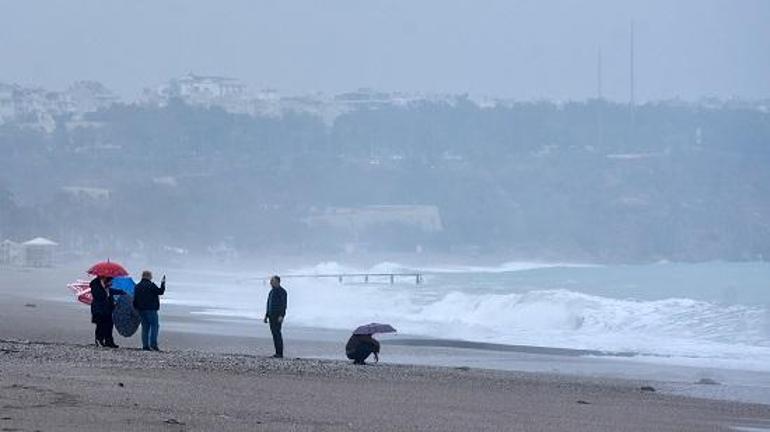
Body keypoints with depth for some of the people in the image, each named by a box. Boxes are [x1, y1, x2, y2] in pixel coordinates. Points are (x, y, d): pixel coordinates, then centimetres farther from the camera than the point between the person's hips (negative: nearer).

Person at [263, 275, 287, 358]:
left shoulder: (282, 291, -11)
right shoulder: (272, 291, 17)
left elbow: (284, 304, -17)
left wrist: (281, 316, -26)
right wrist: (266, 316, 17)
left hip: (278, 316, -9)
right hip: (271, 315, 9)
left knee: (277, 333, -12)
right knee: (274, 333, 5)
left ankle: (280, 353, -11)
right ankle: (277, 353, 7)